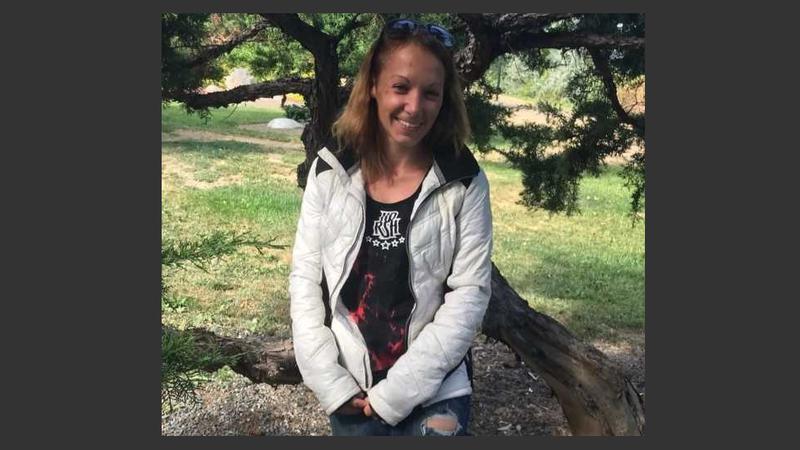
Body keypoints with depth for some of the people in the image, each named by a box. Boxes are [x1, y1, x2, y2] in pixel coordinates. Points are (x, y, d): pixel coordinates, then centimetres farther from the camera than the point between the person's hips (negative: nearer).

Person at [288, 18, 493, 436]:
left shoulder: (464, 183, -9)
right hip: (349, 392, 2)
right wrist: (331, 383, -9)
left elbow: (469, 293, -10)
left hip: (435, 392, -1)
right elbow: (305, 278, -2)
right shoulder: (330, 172, -4)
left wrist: (398, 391, -14)